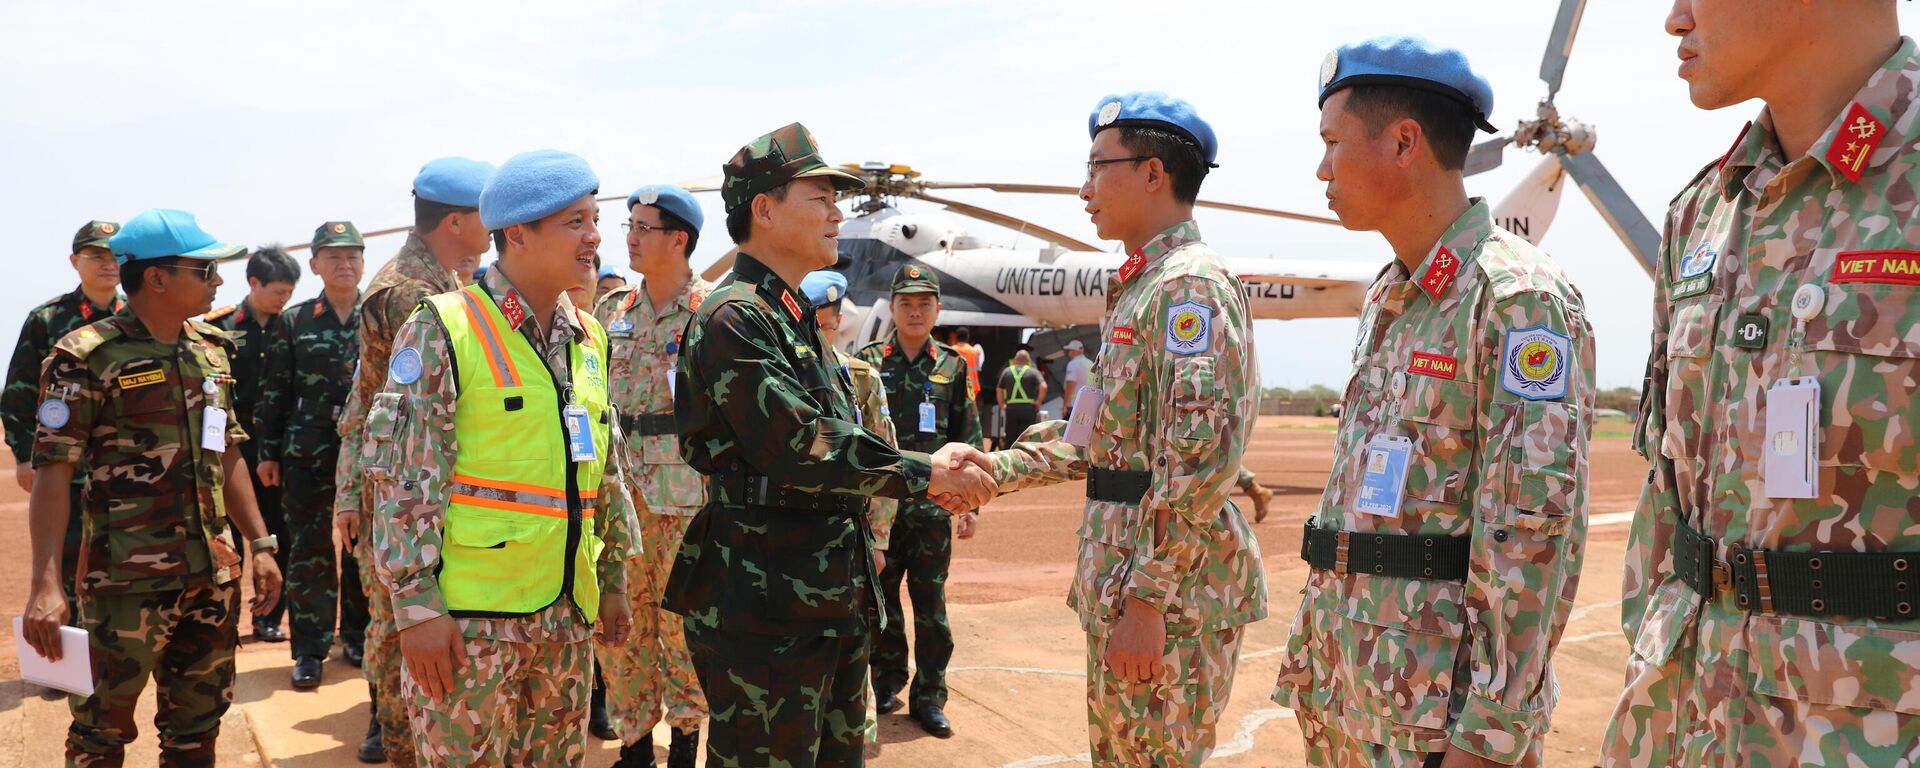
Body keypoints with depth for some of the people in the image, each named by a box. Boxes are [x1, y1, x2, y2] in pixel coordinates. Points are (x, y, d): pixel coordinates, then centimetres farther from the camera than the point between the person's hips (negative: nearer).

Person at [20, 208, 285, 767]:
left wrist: (260, 545, 12)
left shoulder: (212, 349, 9)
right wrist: (45, 584, -20)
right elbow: (52, 473, -13)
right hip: (127, 582, -6)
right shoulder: (87, 358, -10)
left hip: (214, 576, 6)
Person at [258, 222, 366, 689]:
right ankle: (310, 649, 11)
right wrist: (268, 452, 4)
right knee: (309, 554, 3)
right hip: (308, 454, 0)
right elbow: (275, 391, 6)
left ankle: (359, 635, 24)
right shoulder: (294, 323, 5)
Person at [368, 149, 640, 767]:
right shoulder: (444, 329, -9)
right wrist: (416, 603, -15)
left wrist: (614, 578, 18)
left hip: (568, 612, 6)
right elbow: (404, 475, -12)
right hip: (470, 617, -6)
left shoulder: (590, 336, 11)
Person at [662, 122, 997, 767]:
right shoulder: (734, 318, -15)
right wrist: (925, 473, -15)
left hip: (832, 593, 10)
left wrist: (933, 472, 3)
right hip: (764, 605, -10)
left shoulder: (795, 317, 18)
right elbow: (800, 447, -23)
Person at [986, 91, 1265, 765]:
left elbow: (1202, 459, -23)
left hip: (1166, 583, -10)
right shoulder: (1141, 285, 17)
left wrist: (1146, 599, -24)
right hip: (1120, 572, 10)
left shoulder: (1192, 284, -15)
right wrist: (994, 470, 14)